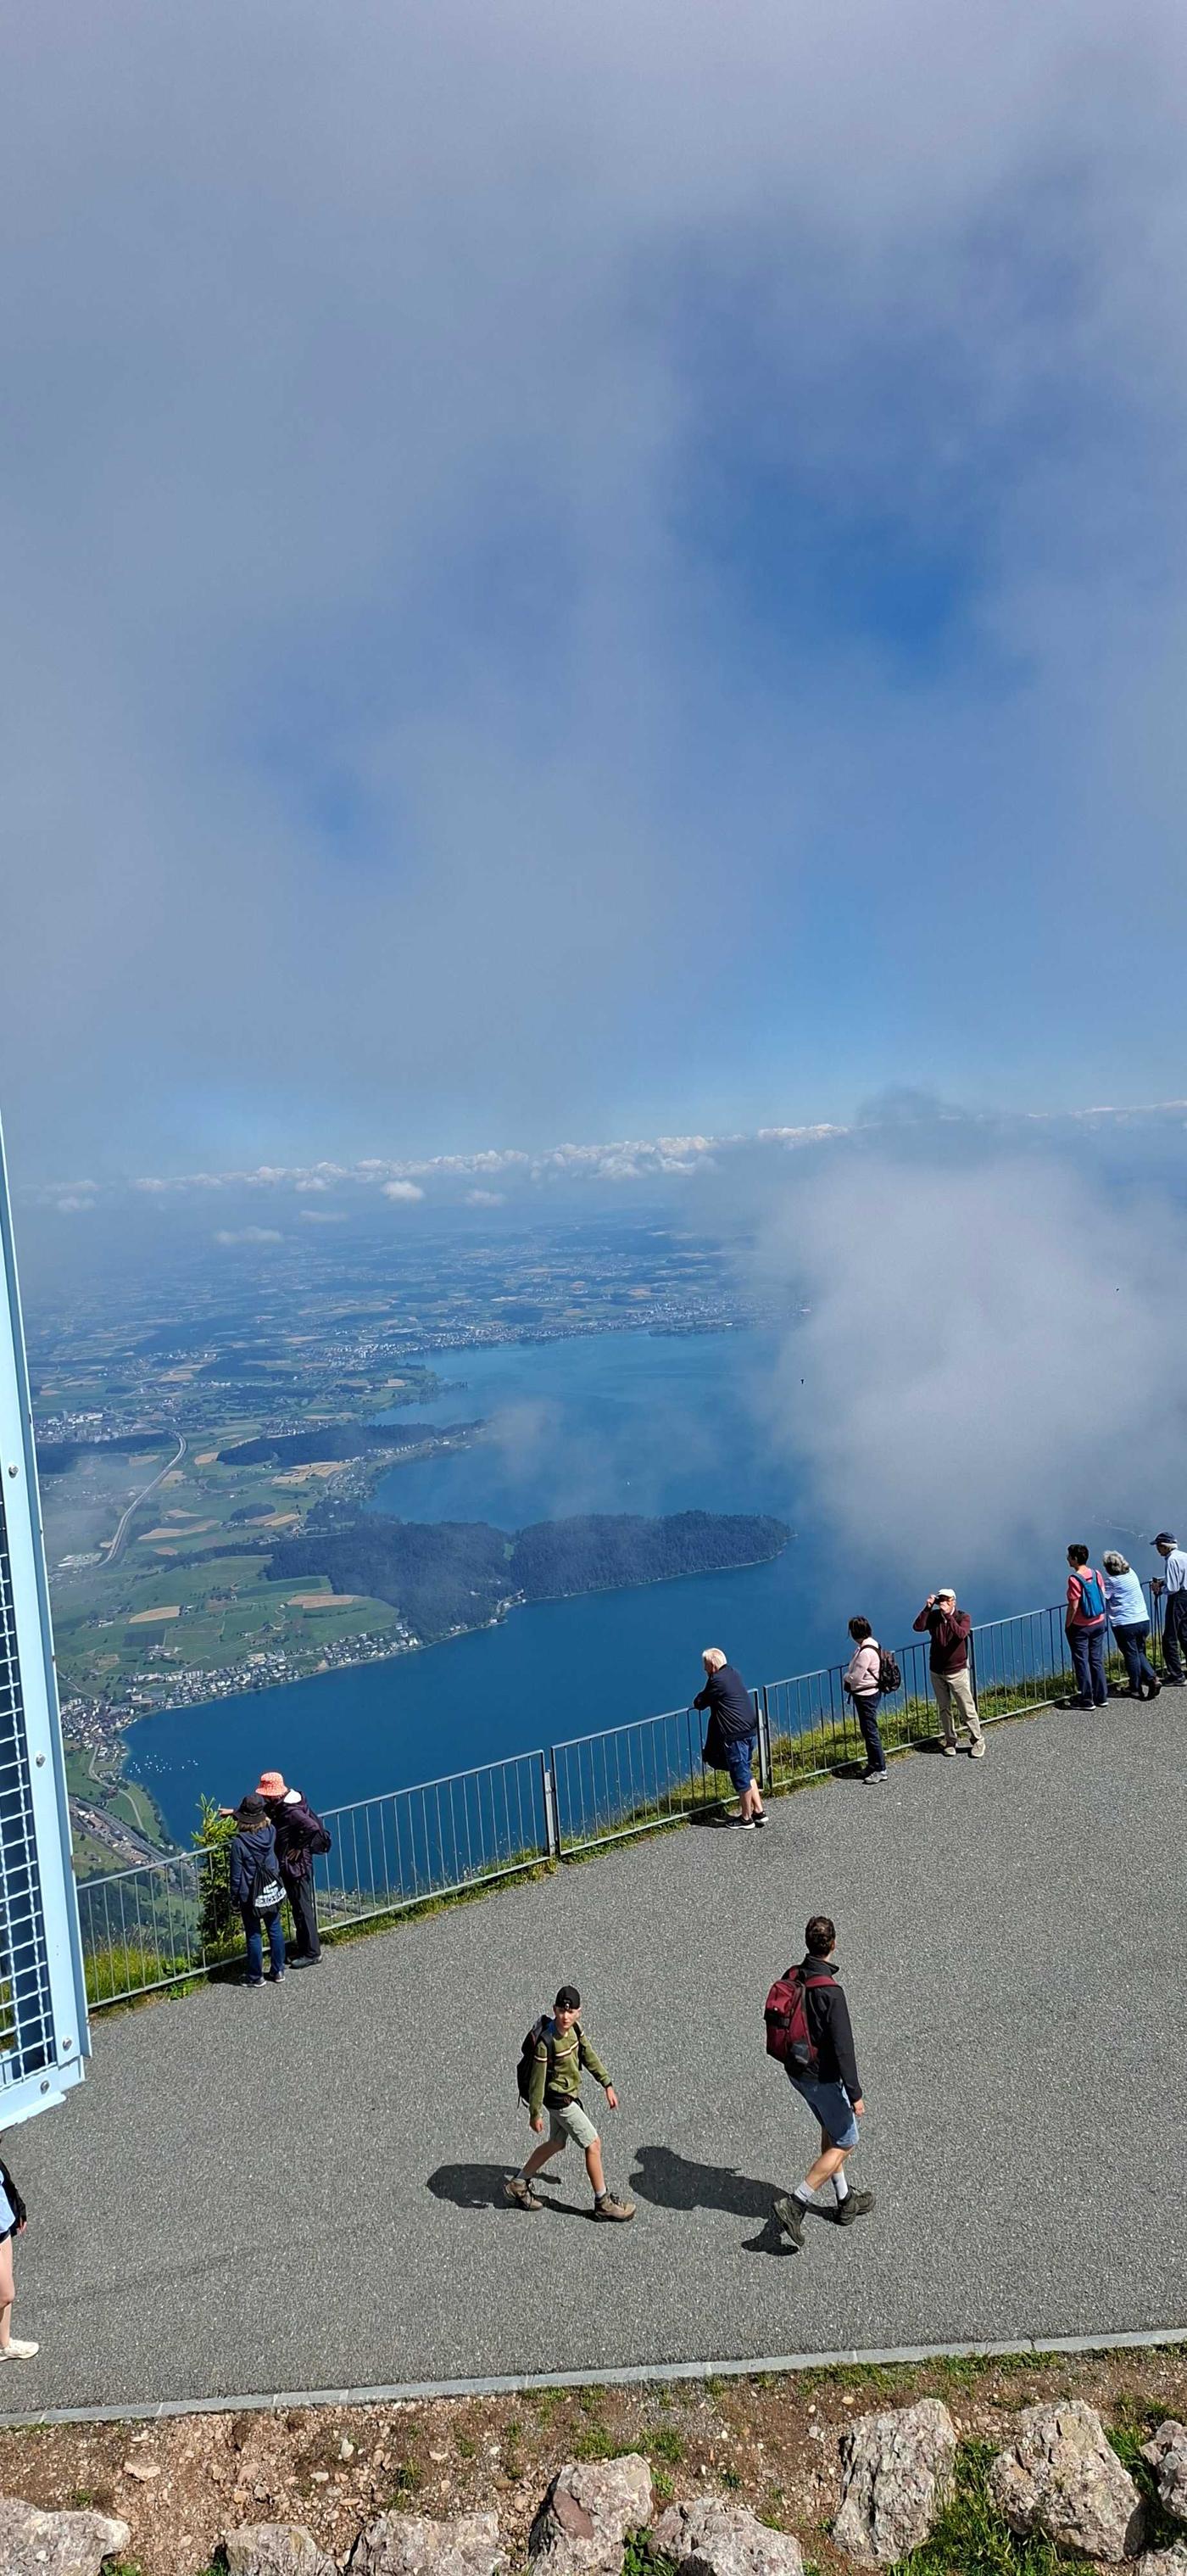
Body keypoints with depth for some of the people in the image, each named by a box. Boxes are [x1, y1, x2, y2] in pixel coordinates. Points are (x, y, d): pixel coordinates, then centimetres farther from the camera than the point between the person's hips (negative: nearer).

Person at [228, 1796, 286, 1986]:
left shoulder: (239, 1843, -22)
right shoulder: (270, 1832, -9)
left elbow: (236, 1875, -14)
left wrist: (234, 1898, 1)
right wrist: (233, 1812, 24)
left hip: (250, 1896, -4)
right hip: (273, 1891, 4)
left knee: (253, 1935, 10)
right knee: (275, 1930, 17)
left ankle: (255, 1977, 21)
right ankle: (277, 1971, 28)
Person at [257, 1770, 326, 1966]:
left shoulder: (291, 1811, -26)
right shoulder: (279, 1806, 3)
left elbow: (312, 1827, -37)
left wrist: (299, 1848, -24)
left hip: (298, 1865, -9)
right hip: (288, 1866, 9)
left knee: (303, 1908, 0)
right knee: (297, 1908, 18)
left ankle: (312, 1953, 10)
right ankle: (304, 1949, 29)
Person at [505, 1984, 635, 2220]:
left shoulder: (574, 2027, -6)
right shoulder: (546, 2041, -30)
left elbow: (589, 2055, 7)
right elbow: (537, 2079, -21)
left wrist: (607, 2085, 10)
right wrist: (535, 2113, -12)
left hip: (568, 2096, 8)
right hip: (559, 2100, -8)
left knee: (556, 2144, 22)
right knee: (593, 2144, 0)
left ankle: (519, 2183, 37)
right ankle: (603, 2203, 15)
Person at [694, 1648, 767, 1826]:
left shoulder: (716, 1680, -14)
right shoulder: (733, 1674, 13)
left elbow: (700, 1703, -7)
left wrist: (699, 1699, 12)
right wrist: (707, 1697, 14)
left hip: (735, 1735, -9)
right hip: (750, 1731, 9)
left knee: (741, 1776, 4)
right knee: (747, 1773, 21)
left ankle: (746, 1818, 14)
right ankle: (759, 1811, 24)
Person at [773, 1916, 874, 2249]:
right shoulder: (830, 1992, -29)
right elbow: (843, 2048, -25)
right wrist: (855, 2094, -16)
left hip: (796, 2071, 8)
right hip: (822, 2079, -8)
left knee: (831, 2131, 25)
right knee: (844, 2143, 9)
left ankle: (845, 2201, 37)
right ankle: (795, 2204, 3)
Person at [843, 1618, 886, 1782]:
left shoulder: (866, 1652, -25)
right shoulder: (869, 1644, 6)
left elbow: (855, 1677, -21)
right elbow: (855, 1668, 14)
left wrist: (846, 1677, -3)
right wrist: (850, 1677, 0)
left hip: (866, 1696, -10)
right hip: (868, 1693, 10)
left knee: (870, 1732, -2)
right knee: (867, 1731, 17)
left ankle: (880, 1769, 5)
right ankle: (873, 1764, 27)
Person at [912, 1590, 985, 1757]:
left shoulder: (963, 1617, -10)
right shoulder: (933, 1616, -3)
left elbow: (961, 1634, -30)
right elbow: (918, 1626, -21)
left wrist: (948, 1615, -37)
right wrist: (927, 1608, -28)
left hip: (957, 1671, -3)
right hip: (937, 1672, 3)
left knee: (967, 1709, 2)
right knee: (944, 1709, 13)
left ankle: (977, 1741, 16)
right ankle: (949, 1741, 26)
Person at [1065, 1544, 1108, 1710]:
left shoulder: (1074, 1579, -20)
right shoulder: (1096, 1574, -1)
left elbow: (1074, 1606, -19)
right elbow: (1103, 1597, 8)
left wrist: (1067, 1625, -7)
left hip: (1080, 1627, -6)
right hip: (1099, 1623, 6)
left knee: (1082, 1663, 4)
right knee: (1097, 1660, 15)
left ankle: (1087, 1700, 9)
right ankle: (1101, 1697, 20)